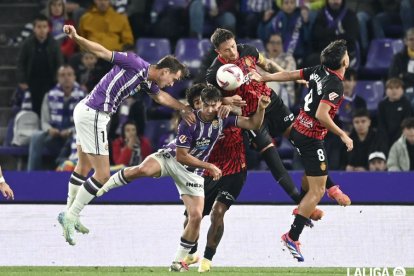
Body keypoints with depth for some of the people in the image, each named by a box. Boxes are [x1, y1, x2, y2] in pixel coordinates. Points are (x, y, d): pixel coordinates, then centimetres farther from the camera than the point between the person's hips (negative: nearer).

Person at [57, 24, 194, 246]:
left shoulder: (147, 82, 10)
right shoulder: (136, 64, -14)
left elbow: (162, 97, 29)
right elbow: (103, 52, -19)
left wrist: (184, 109, 29)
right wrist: (76, 39, -29)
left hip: (85, 111, 10)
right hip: (93, 115, -10)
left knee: (84, 167, 24)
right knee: (102, 174, -6)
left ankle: (70, 215, 38)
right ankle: (70, 216, 2)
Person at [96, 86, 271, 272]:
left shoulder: (223, 118, -9)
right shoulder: (190, 121, -23)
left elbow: (253, 124, -7)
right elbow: (181, 156, -19)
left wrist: (261, 108, -25)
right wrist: (209, 167, -16)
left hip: (192, 172, 4)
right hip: (170, 157, -4)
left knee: (196, 216, -10)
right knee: (142, 170, -36)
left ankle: (179, 261, 7)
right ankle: (101, 188, -15)